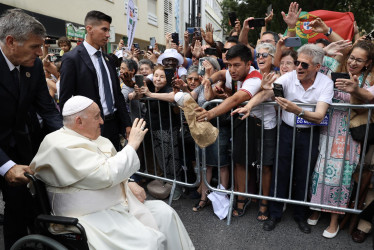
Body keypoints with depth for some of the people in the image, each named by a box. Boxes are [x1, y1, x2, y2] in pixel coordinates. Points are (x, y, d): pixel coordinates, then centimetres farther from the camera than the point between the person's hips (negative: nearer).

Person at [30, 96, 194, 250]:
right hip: (91, 216, -9)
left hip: (118, 203, 9)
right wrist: (132, 144, -20)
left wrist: (130, 184, 0)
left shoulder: (91, 137, 9)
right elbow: (107, 175, -28)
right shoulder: (64, 146, -20)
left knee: (165, 212, 0)